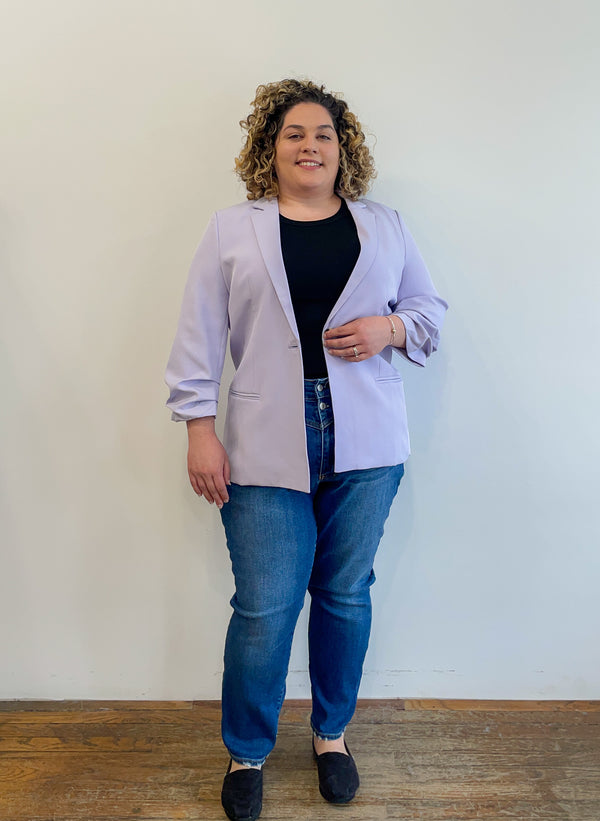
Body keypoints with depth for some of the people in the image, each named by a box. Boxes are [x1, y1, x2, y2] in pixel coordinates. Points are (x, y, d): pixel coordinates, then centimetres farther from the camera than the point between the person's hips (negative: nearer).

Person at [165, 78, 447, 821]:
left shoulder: (384, 226, 13)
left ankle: (331, 734, 37)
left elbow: (430, 306, 16)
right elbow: (199, 335, 2)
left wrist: (392, 327, -6)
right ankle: (246, 754, 28)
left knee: (346, 595, 12)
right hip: (267, 449, -2)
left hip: (366, 448, 3)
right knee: (264, 609, 2)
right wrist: (199, 428, -5)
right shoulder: (232, 230, 6)